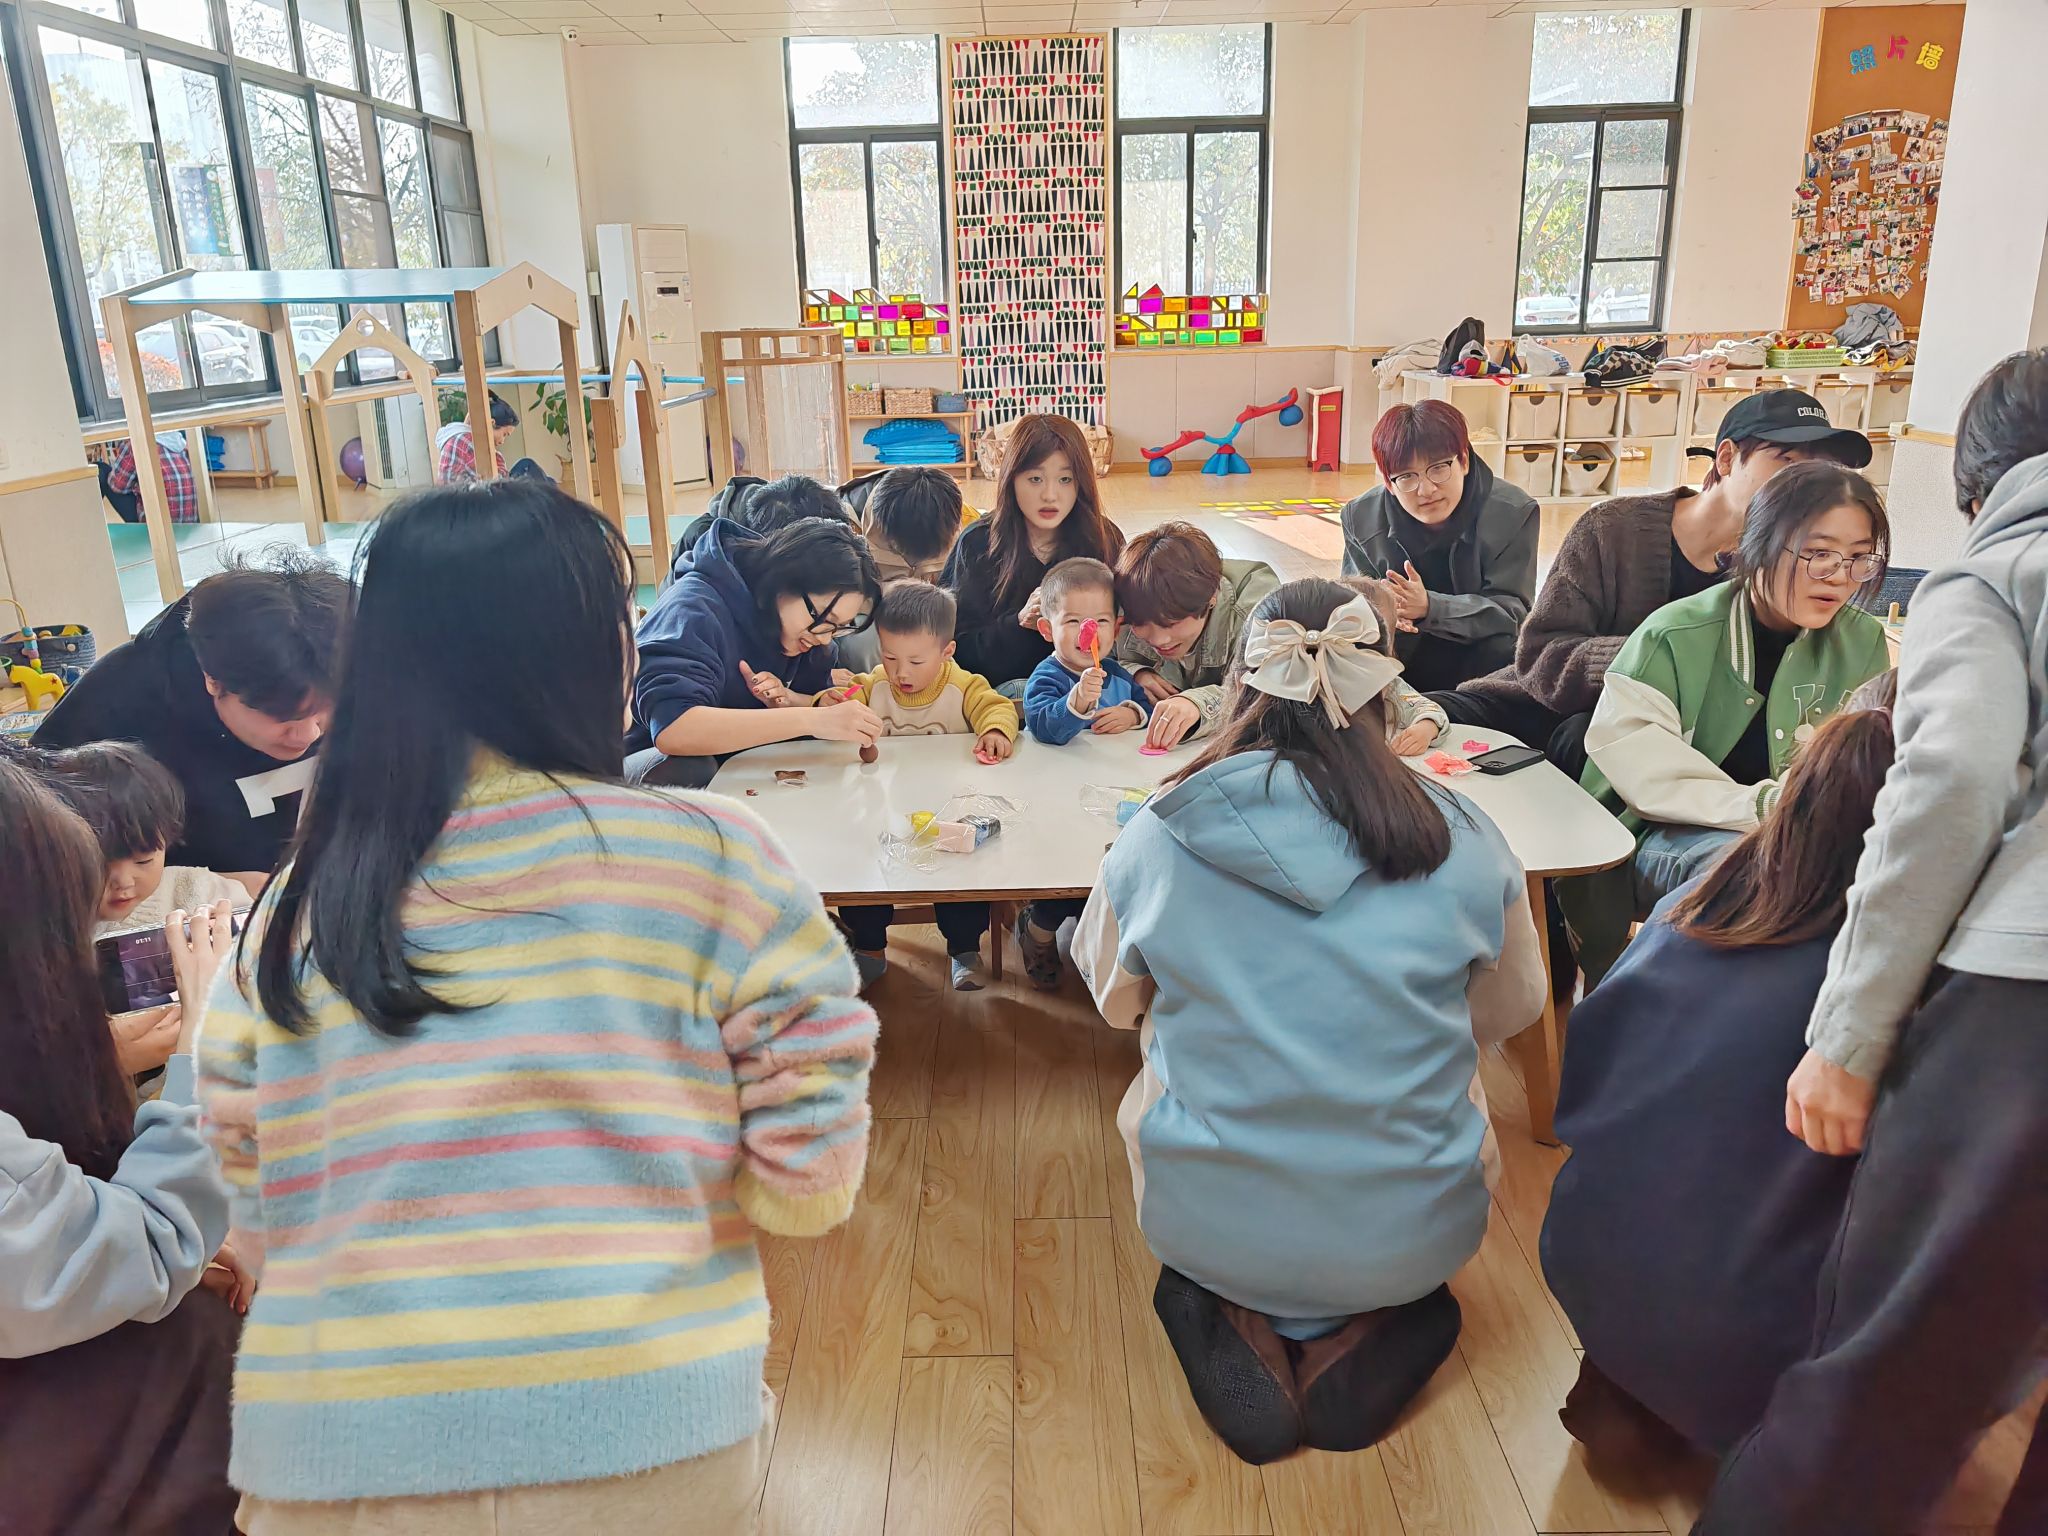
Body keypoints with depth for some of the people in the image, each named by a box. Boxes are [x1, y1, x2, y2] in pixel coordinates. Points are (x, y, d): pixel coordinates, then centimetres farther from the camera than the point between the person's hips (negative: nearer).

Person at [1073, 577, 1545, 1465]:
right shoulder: (1464, 845, -10)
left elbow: (1114, 1000, 8)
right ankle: (1366, 1334, 9)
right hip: (1411, 1241, 1)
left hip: (1205, 1231, 0)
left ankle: (1230, 1323, 8)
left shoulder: (1154, 841, -12)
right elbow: (1512, 1010, 9)